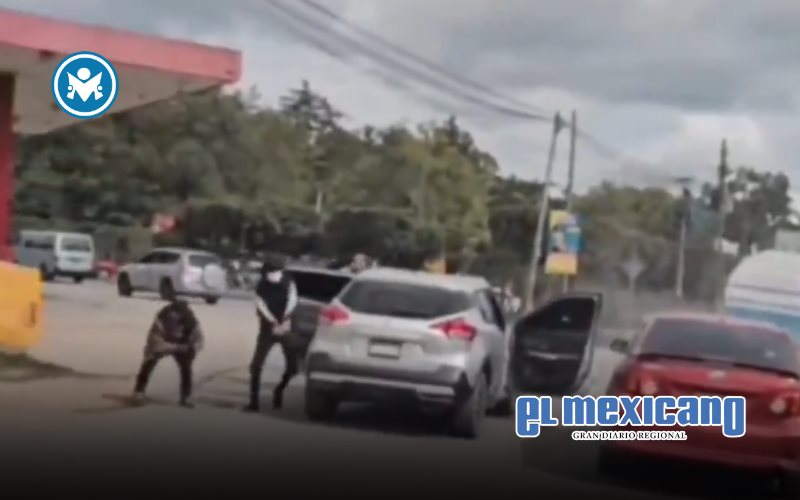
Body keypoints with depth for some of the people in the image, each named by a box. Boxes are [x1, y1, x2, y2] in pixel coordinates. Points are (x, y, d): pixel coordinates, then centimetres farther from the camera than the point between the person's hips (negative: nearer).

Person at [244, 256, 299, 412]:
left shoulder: (288, 282, -5)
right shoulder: (262, 286, -11)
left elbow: (292, 300, -12)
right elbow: (261, 306, -17)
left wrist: (285, 321, -25)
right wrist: (274, 323, -30)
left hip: (287, 328, 1)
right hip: (268, 329, -1)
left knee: (292, 365, -4)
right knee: (256, 365, -9)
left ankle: (279, 390, 23)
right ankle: (254, 401, 0)